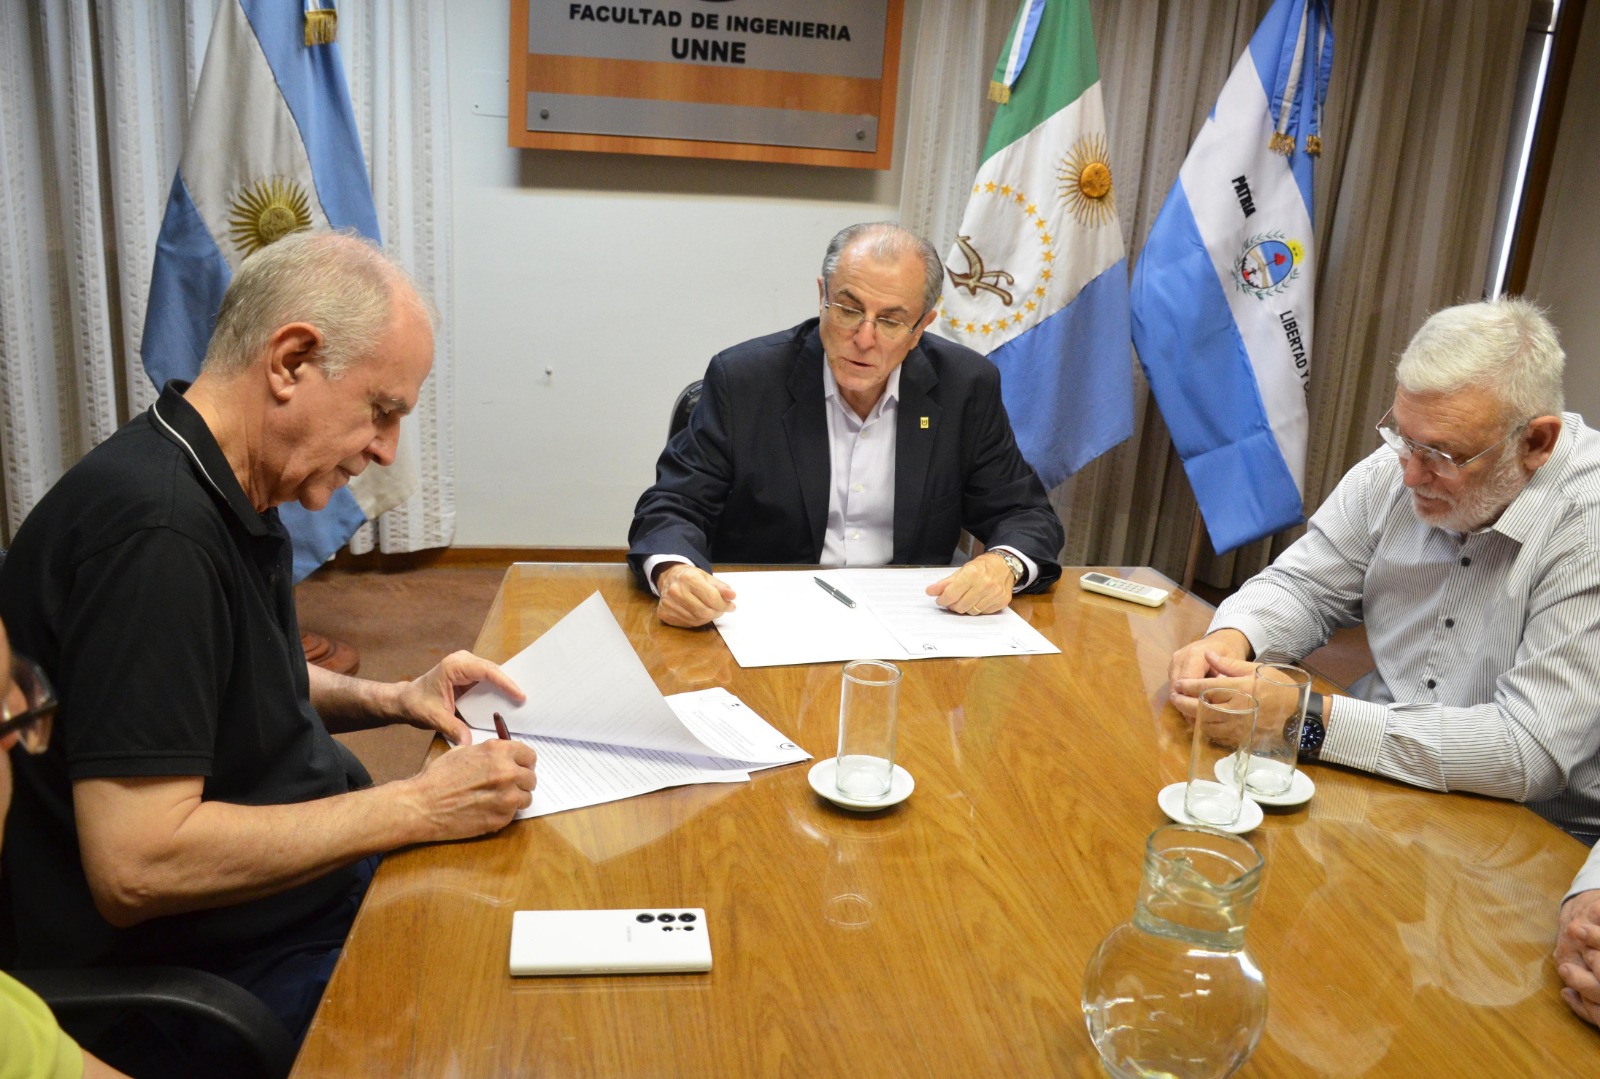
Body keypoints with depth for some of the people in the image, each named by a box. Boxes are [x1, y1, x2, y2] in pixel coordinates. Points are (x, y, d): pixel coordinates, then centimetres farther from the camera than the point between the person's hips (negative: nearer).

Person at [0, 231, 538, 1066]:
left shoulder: (224, 495, 5)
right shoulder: (156, 529, -26)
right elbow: (136, 866, -29)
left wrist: (385, 700, 4)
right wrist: (420, 807, -24)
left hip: (315, 877, 9)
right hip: (232, 962, -9)